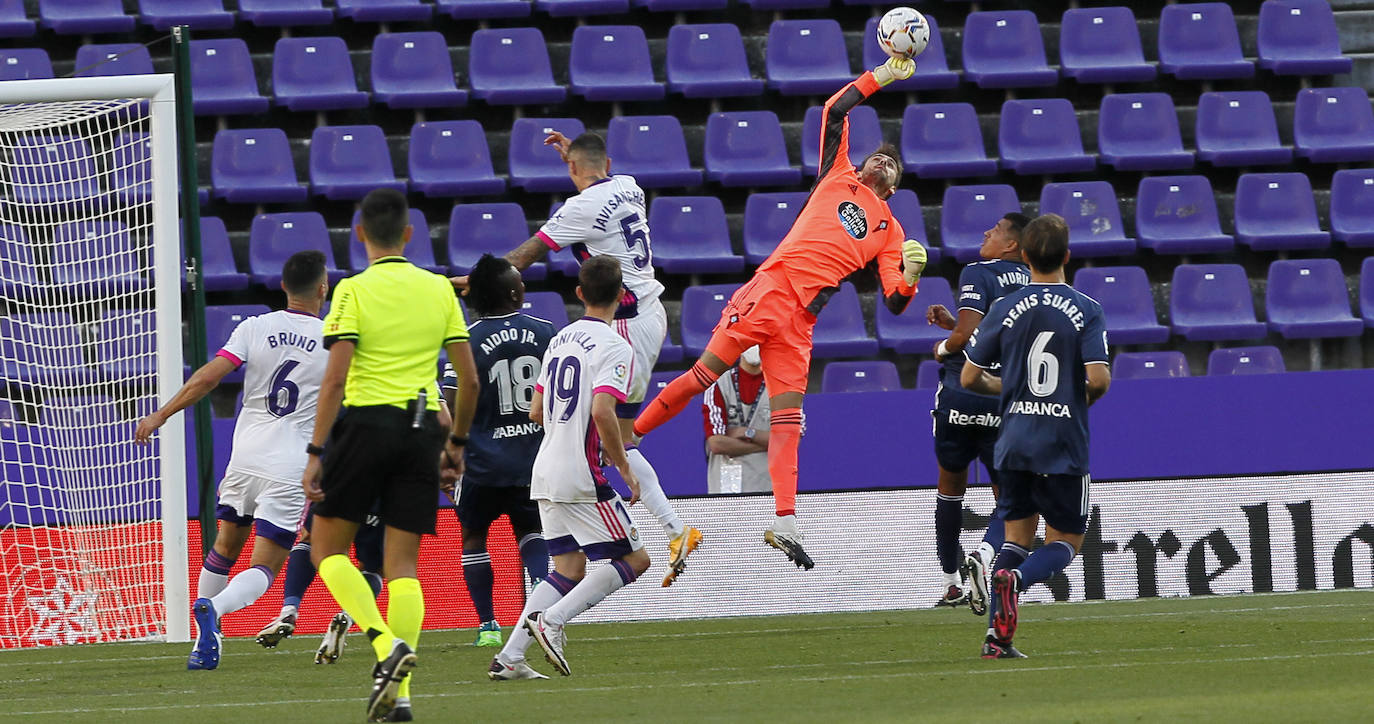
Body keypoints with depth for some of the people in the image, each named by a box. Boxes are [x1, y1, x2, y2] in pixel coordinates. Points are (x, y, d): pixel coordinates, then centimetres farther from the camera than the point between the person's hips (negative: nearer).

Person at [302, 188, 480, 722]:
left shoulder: (354, 291, -5)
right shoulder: (440, 290, 7)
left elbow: (334, 379, -11)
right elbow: (469, 378, 9)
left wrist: (316, 453, -10)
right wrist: (456, 443, 22)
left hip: (365, 422, -4)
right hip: (422, 429, 4)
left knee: (327, 548, 9)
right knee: (403, 563, 6)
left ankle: (386, 644, -12)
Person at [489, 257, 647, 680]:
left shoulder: (560, 340, 13)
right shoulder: (614, 348, -12)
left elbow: (536, 412, 17)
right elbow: (602, 411, -24)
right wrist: (624, 466, -14)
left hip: (545, 471, 8)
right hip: (581, 476, -8)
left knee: (568, 569, 12)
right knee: (634, 559, 0)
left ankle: (509, 658, 2)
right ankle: (550, 621, -13)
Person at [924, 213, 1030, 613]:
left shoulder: (977, 274, -7)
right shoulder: (1031, 282, 12)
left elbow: (969, 334, -17)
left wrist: (943, 348, 2)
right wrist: (952, 322, 23)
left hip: (963, 392, -3)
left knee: (951, 485, 17)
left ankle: (951, 582, 21)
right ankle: (986, 553, -22)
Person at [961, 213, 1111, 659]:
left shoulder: (1004, 310, 0)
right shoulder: (1086, 311, -7)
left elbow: (969, 378, 3)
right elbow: (1099, 380, -16)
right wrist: (1085, 397, 7)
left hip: (1014, 441, 3)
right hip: (1063, 446, -3)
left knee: (1017, 534, 14)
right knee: (1065, 542, 10)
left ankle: (997, 636, -2)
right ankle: (1016, 578, -23)